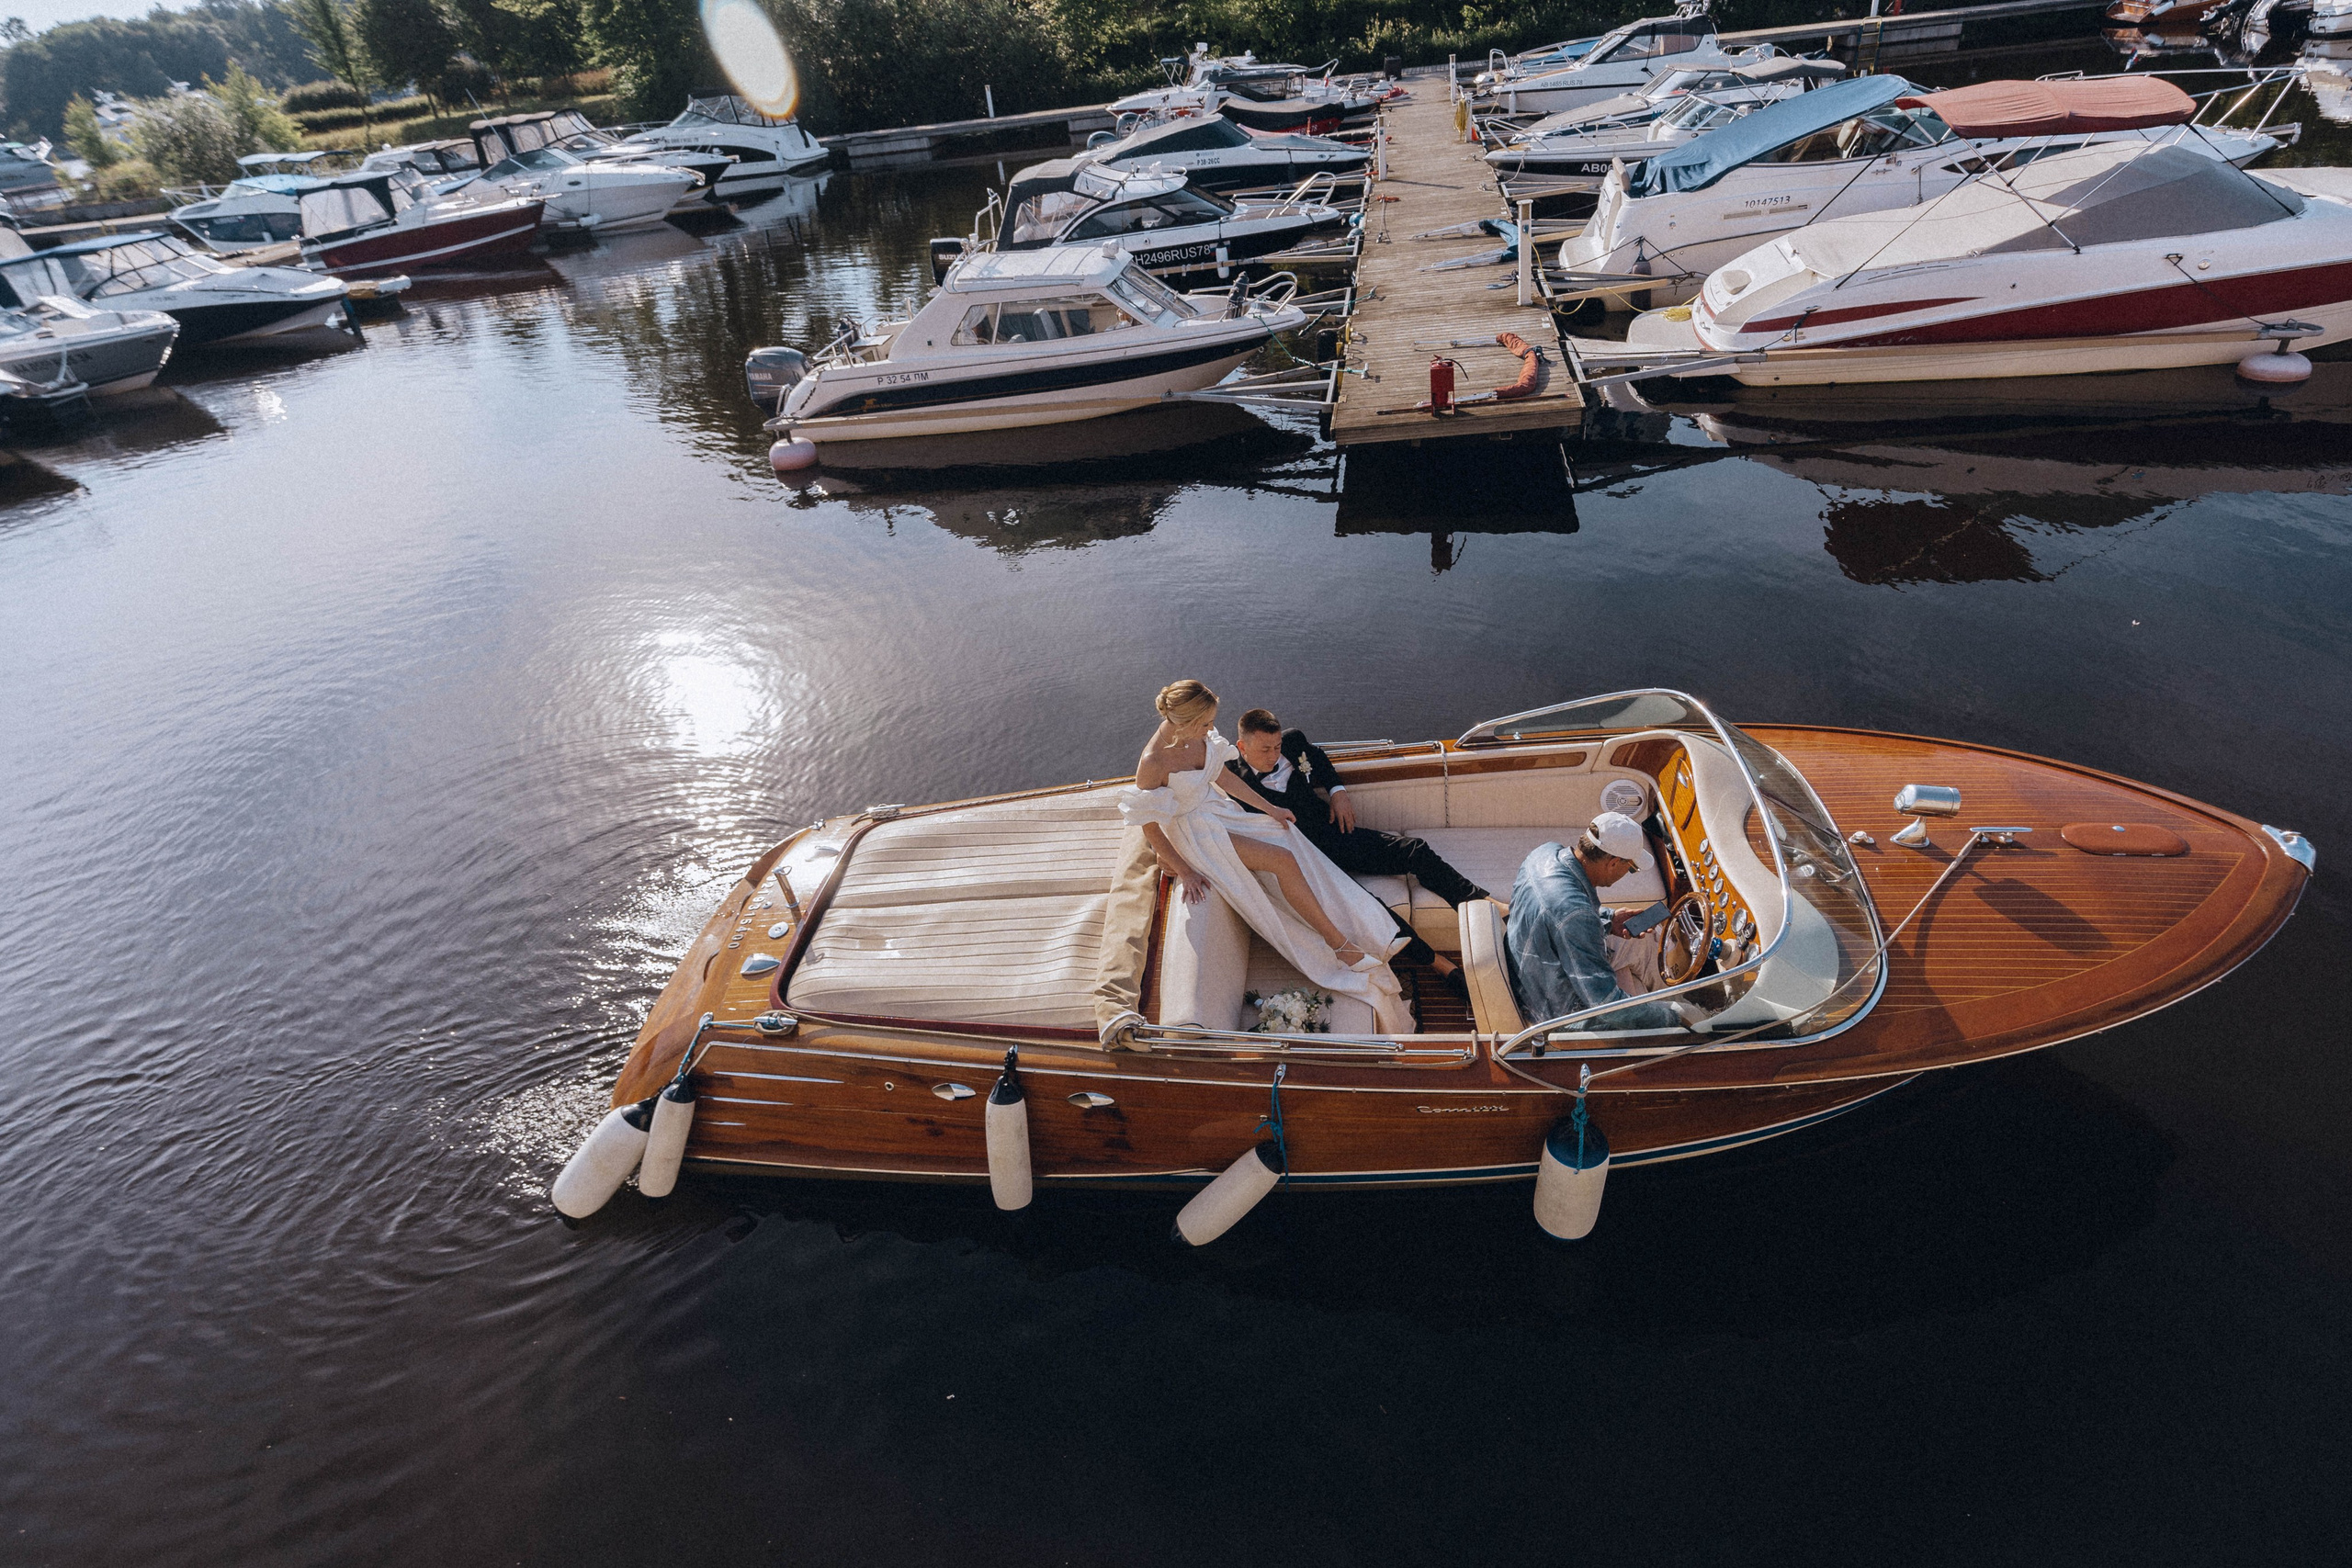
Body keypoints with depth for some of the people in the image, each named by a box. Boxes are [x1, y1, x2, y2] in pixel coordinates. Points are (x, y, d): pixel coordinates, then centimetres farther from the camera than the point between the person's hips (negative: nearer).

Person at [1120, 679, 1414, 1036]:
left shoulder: (1196, 736, -7)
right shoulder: (1152, 763, -28)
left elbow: (1222, 777, 10)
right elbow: (1150, 830, -19)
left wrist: (1269, 808, 12)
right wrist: (1184, 872, -16)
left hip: (1221, 812, 7)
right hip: (1196, 834, -7)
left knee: (1290, 844, -11)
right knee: (1282, 861, -20)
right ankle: (1342, 946, -9)